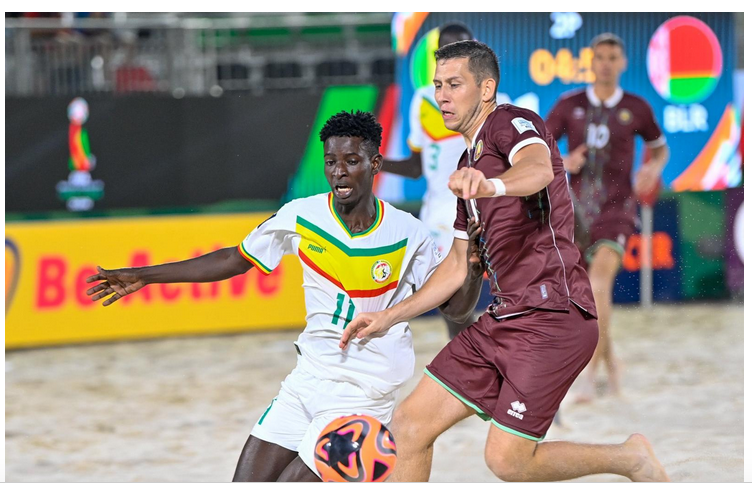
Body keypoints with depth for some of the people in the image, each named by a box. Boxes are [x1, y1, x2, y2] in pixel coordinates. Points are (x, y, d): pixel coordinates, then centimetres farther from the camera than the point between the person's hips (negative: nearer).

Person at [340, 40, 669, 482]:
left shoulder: (511, 123, -6)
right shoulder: (471, 164, 23)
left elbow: (538, 168, -32)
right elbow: (458, 267, 29)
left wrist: (491, 184, -54)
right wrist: (389, 318, 23)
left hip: (551, 316, -9)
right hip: (504, 319, 9)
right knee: (411, 424, 1)